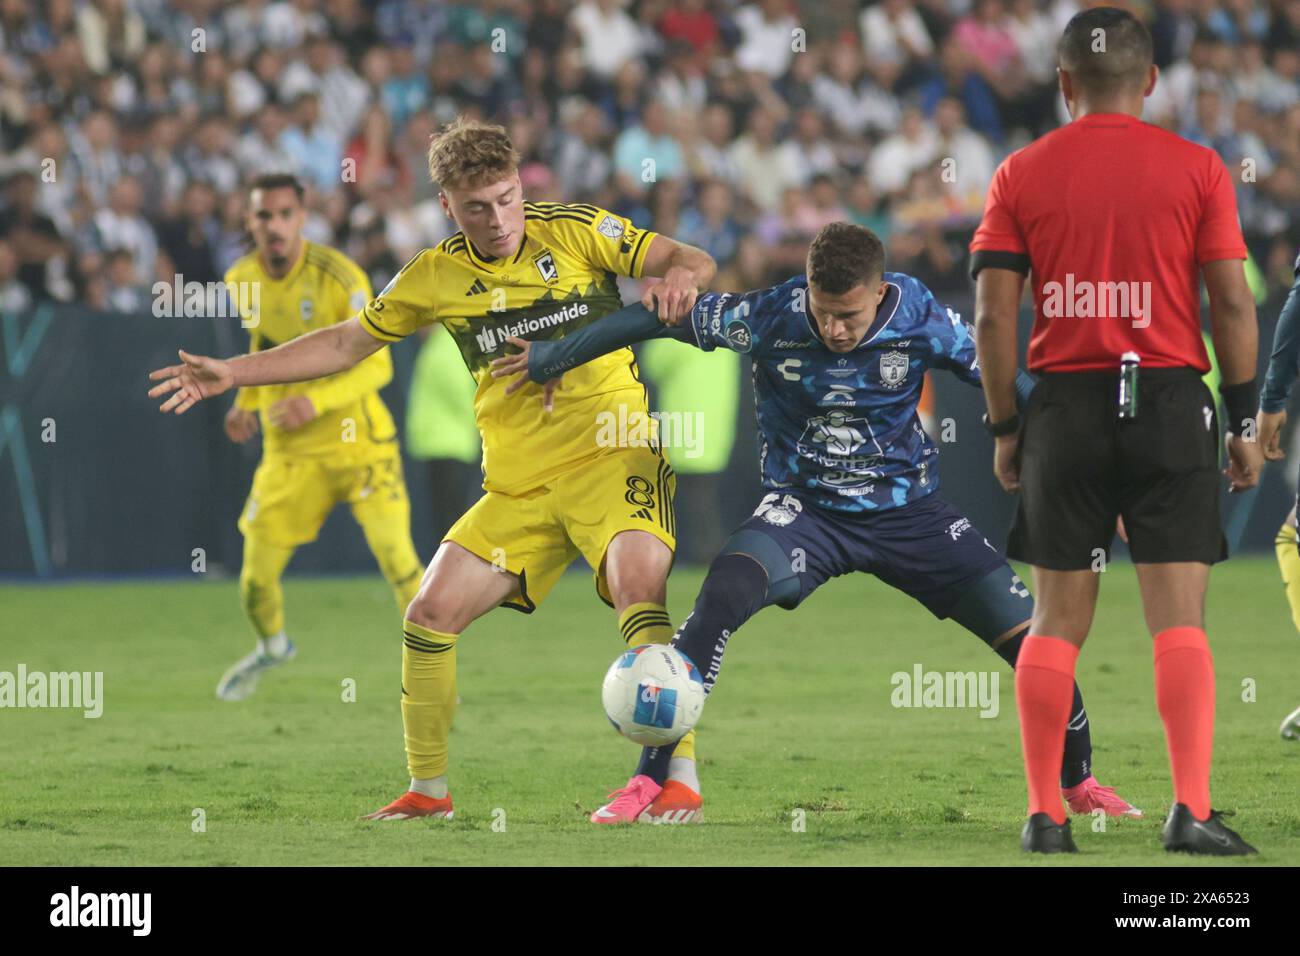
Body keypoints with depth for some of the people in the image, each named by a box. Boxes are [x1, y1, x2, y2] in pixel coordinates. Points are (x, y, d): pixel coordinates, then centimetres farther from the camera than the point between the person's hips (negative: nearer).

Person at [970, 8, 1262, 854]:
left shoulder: (1022, 175, 3)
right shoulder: (1195, 168, 0)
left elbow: (993, 316, 0)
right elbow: (1232, 302, -3)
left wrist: (1004, 429, 7)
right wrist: (1244, 422, 4)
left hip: (1065, 404, 1)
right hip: (1170, 403, -1)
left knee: (1057, 621, 8)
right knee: (1180, 619, -1)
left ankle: (1046, 813, 5)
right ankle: (1192, 809, -11)